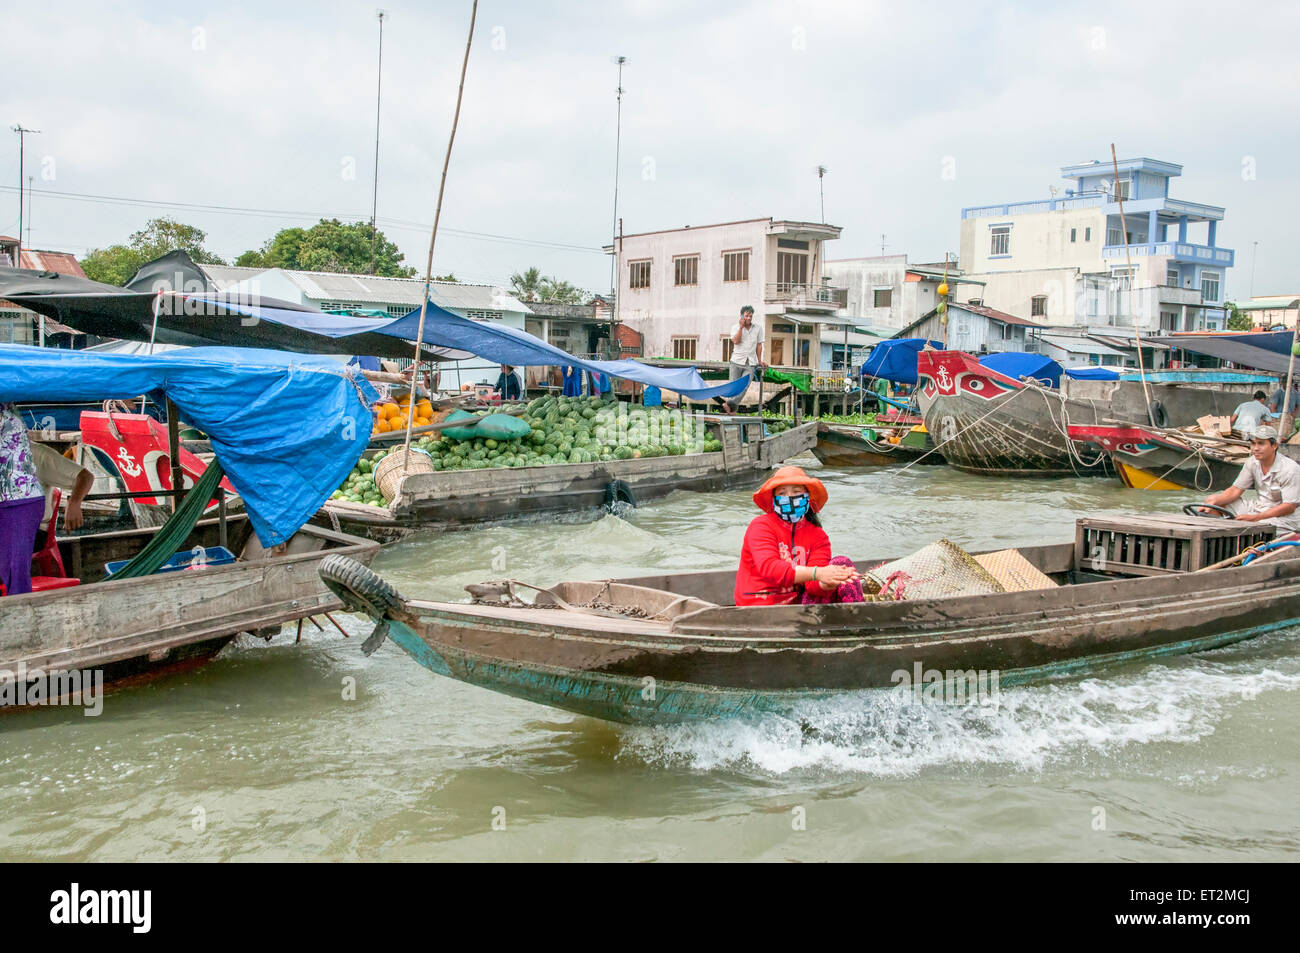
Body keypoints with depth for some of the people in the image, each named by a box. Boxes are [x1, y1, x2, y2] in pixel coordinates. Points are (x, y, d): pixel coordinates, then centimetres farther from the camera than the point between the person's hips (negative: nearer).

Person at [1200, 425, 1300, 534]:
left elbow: (1289, 507, -20)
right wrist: (1214, 502, -18)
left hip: (1281, 516, -7)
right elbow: (1236, 489, 3)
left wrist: (1255, 517, -28)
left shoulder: (1291, 469, -18)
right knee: (1211, 499, -1)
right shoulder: (1253, 462, 0)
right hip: (1256, 508, 7)